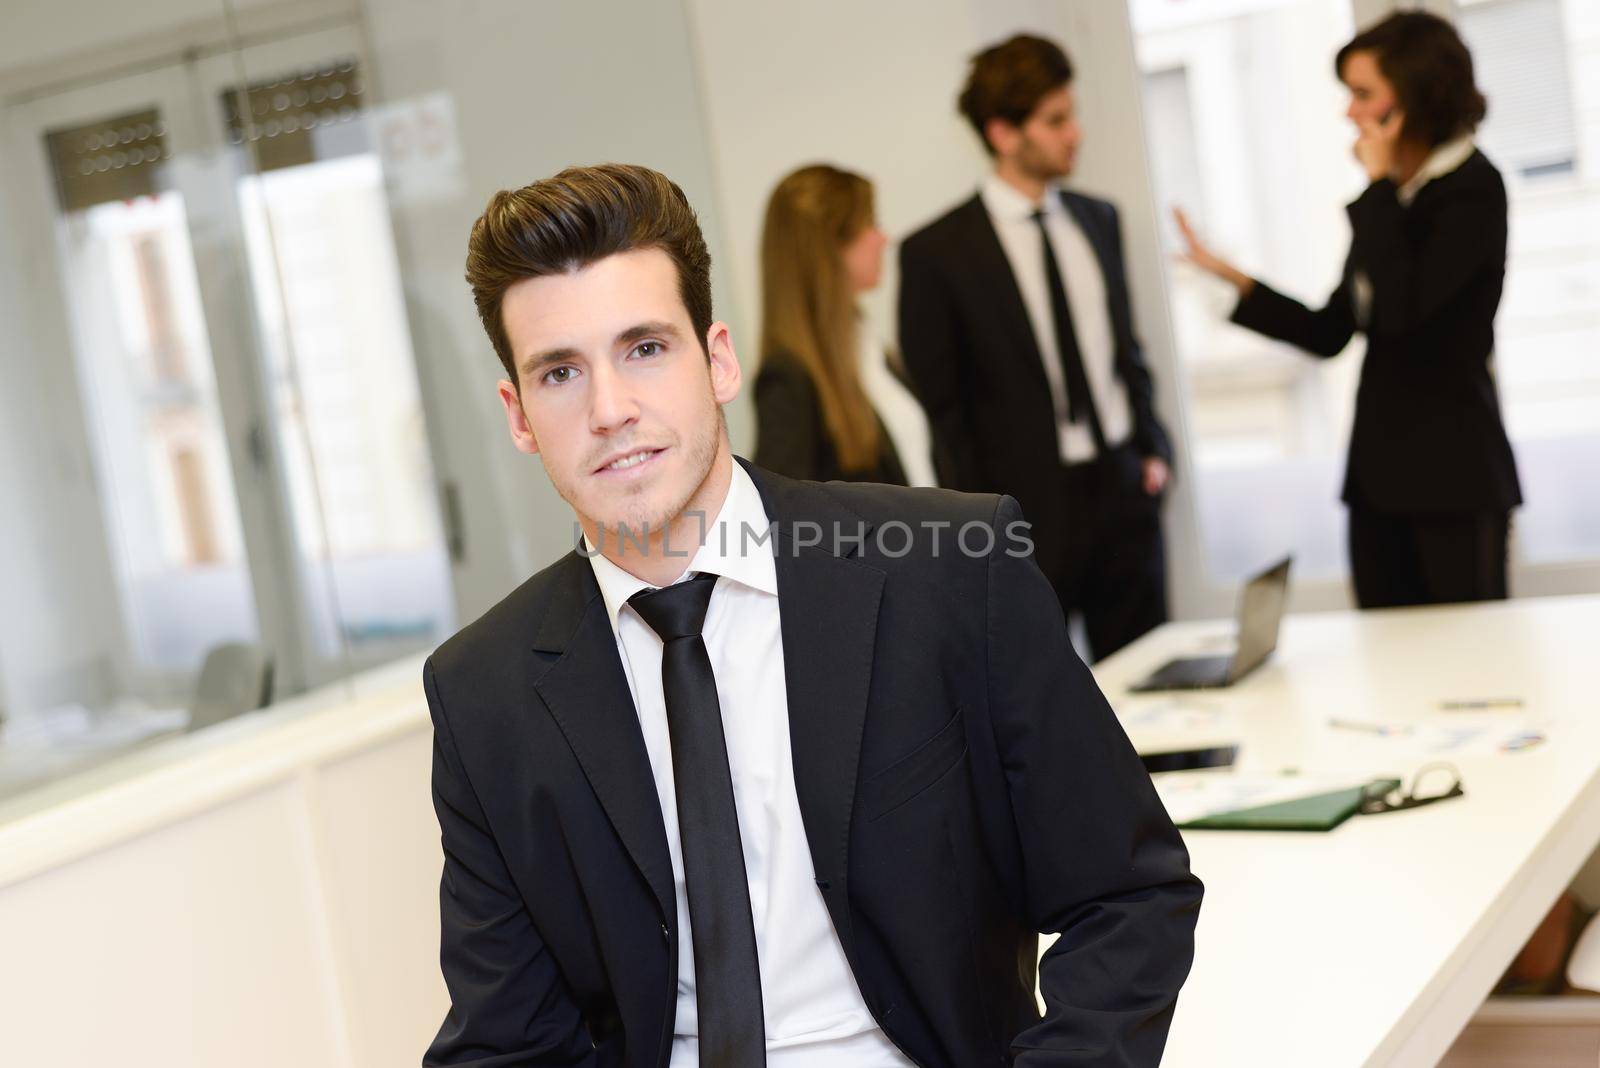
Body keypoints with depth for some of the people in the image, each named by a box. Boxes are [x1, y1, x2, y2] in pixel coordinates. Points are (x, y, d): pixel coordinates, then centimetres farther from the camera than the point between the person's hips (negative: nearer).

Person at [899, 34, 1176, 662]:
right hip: (1026, 514, -5)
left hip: (1123, 492, 5)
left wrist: (1152, 447, 7)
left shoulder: (1098, 221, 10)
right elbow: (939, 406, -6)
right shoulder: (936, 253, -8)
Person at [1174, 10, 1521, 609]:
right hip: (1379, 469, 7)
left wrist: (1379, 187, -13)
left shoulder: (1473, 188, -8)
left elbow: (1402, 308, -23)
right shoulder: (1391, 198, 12)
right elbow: (1330, 333, 13)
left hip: (1454, 472, -7)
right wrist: (1229, 276, 7)